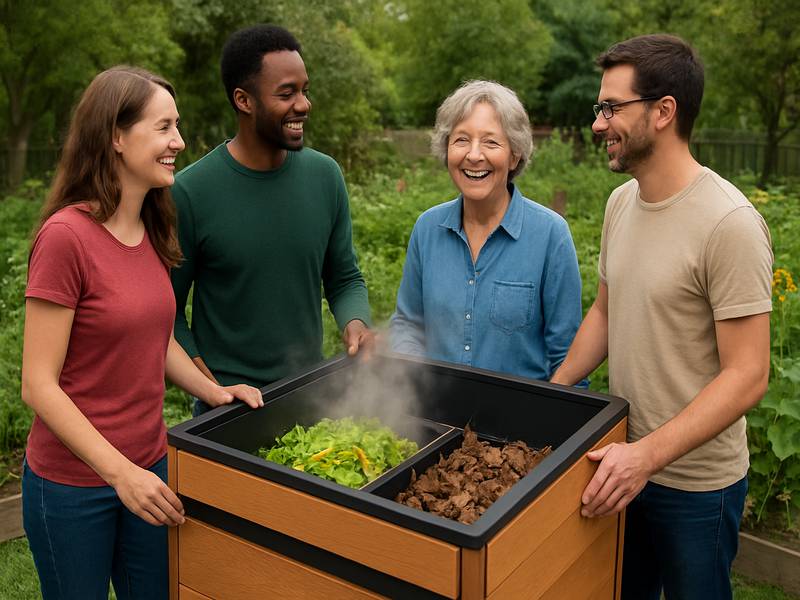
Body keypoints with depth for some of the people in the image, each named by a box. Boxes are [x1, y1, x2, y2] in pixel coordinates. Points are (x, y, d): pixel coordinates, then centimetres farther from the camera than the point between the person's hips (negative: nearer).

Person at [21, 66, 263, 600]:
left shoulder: (150, 230, 2)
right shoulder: (66, 235, -19)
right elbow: (39, 385, -18)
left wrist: (211, 390, -1)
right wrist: (120, 472, -21)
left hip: (150, 466, 6)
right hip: (73, 484, -6)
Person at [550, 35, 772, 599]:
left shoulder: (729, 223, -22)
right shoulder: (621, 202, 1)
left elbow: (747, 375, -22)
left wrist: (648, 454, -29)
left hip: (695, 483, -6)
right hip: (622, 464, 6)